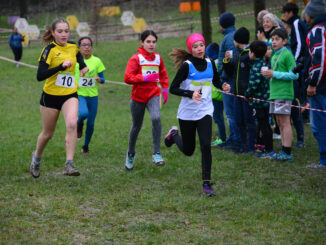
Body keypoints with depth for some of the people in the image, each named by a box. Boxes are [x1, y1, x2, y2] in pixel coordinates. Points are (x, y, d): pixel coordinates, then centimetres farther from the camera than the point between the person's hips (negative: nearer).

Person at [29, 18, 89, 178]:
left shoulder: (73, 47, 2)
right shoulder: (49, 50, -13)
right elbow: (40, 76, -23)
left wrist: (82, 66, 10)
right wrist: (61, 66, -30)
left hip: (70, 95, 3)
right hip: (51, 96, -3)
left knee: (72, 124, -25)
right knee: (48, 133, 11)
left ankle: (69, 164, -25)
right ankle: (36, 157, 41)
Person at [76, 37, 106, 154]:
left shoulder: (96, 61, 3)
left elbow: (102, 79, 7)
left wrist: (100, 79, -14)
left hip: (93, 95, 2)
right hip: (79, 94, -2)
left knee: (91, 123, 4)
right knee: (83, 113, -32)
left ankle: (86, 146, 29)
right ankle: (79, 124, 5)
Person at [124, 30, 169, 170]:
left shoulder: (158, 58, 6)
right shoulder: (136, 59, -8)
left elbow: (163, 74, 24)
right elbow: (128, 78, -16)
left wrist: (165, 89, 14)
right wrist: (145, 78, -23)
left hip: (153, 95, 2)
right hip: (138, 96, -2)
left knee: (156, 118, -26)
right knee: (136, 126, 10)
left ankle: (156, 154, -23)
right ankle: (131, 154, 35)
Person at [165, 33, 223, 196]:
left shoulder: (209, 63, 3)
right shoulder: (187, 66, -11)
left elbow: (216, 82, 19)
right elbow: (173, 89, -12)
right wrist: (191, 94, -27)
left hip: (205, 111, 2)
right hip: (187, 112, -2)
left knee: (206, 146, -14)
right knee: (188, 151, 12)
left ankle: (206, 184, -7)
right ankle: (174, 135, 45)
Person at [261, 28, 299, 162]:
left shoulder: (287, 54, -9)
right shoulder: (274, 57, 18)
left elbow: (294, 75, -15)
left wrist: (274, 74, -16)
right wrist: (267, 74, 6)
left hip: (284, 94, -9)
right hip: (275, 93, 9)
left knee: (284, 122, -9)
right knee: (279, 122, 10)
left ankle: (287, 153, -8)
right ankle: (283, 150, 15)